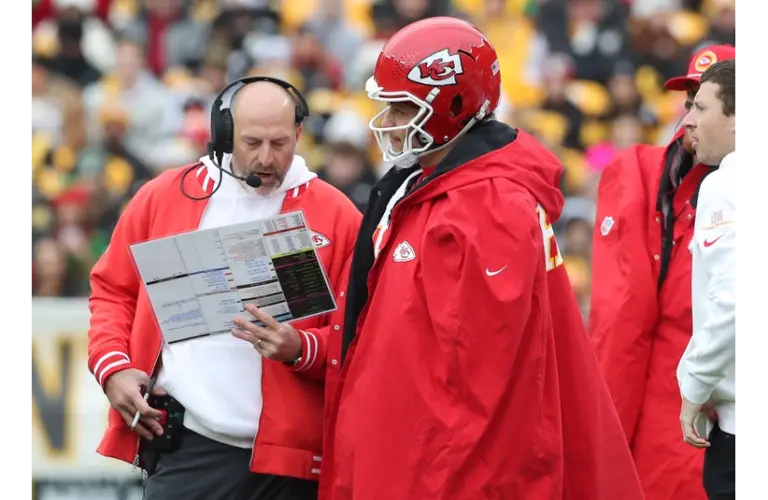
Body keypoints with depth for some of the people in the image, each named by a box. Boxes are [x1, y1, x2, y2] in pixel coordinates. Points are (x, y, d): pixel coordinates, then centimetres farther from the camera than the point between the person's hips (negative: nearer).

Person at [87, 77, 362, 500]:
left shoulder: (335, 216, 3)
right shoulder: (163, 196, 8)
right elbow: (114, 290, 15)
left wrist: (301, 349, -17)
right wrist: (113, 366, 0)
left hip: (285, 454, -1)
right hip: (186, 447, 1)